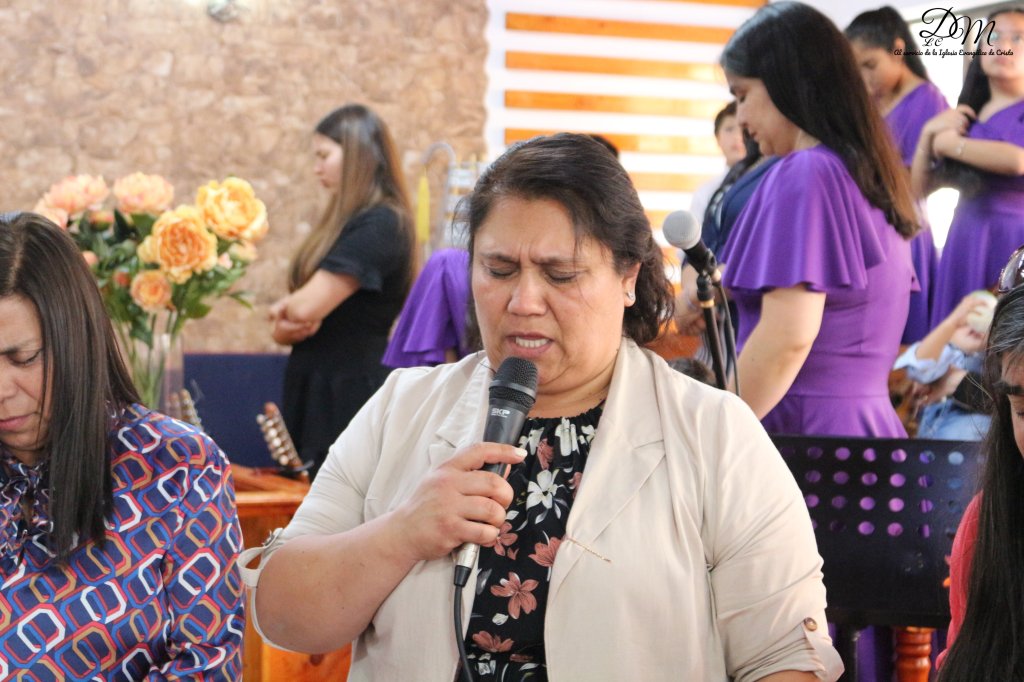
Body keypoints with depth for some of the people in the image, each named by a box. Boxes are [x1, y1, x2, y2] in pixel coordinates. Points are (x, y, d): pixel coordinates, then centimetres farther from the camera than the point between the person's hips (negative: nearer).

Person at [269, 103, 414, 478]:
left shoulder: (380, 226, -13)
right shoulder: (346, 224, 16)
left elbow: (307, 307, -18)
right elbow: (285, 323, 14)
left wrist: (285, 310, 4)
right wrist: (288, 327, -9)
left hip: (351, 397, -9)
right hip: (317, 394, 9)